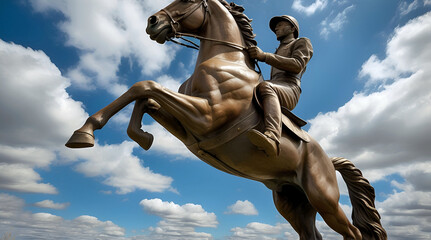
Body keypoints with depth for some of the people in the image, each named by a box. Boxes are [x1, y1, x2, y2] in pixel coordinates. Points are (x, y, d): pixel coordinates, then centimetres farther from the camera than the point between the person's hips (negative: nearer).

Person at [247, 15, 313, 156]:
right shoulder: (278, 53, 40)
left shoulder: (302, 42, 18)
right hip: (273, 89, 8)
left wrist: (264, 56, -15)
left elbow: (297, 65, -6)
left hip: (289, 89, -7)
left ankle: (272, 137, -63)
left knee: (265, 87, -40)